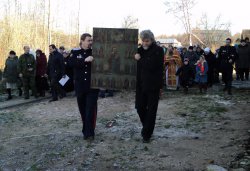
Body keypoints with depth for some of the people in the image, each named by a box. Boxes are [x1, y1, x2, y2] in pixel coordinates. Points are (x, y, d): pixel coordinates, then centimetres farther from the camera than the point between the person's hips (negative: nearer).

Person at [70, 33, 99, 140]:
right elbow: (72, 63, -14)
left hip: (92, 86, -2)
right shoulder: (76, 53, 6)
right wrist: (85, 60, -25)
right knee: (83, 110, 10)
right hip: (80, 86, 2)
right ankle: (86, 130, 25)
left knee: (91, 110, -6)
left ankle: (89, 133, -1)